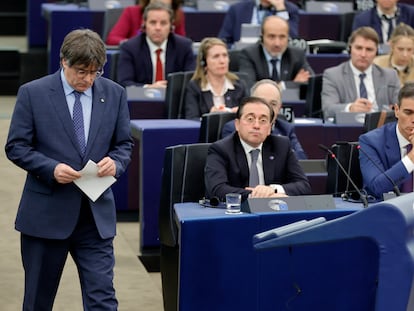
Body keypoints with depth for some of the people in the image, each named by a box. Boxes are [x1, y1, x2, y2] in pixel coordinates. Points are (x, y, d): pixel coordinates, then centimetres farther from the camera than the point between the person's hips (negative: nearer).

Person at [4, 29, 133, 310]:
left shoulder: (115, 94, 3)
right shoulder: (33, 93, -5)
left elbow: (125, 144, 11)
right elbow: (16, 147, -3)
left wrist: (115, 162, -12)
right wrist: (51, 168, -19)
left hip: (97, 215, 2)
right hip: (46, 213, -1)